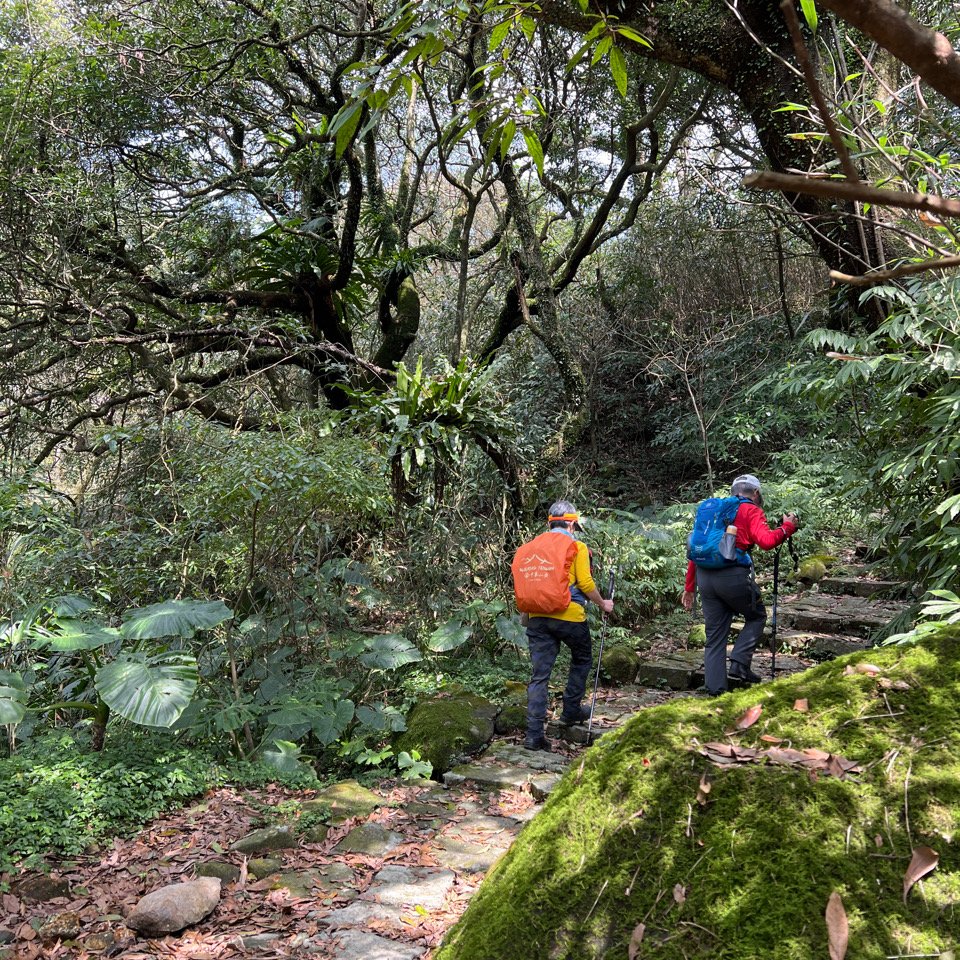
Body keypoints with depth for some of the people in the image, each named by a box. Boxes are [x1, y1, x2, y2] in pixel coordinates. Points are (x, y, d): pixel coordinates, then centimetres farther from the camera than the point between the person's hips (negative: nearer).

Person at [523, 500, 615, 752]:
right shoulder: (576, 547, -1)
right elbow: (585, 582, -8)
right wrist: (603, 604, 7)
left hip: (538, 616, 4)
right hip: (569, 615, -3)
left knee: (539, 675, 3)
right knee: (582, 659, 25)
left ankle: (534, 735, 0)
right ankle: (571, 711, 30)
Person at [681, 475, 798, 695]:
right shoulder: (751, 511, 6)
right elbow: (766, 541, -11)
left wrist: (689, 587, 22)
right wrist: (787, 527, 7)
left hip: (704, 576, 6)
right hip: (733, 575, -6)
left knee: (714, 636, 12)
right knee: (756, 616, 19)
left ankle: (715, 689, 9)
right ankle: (739, 664, 5)